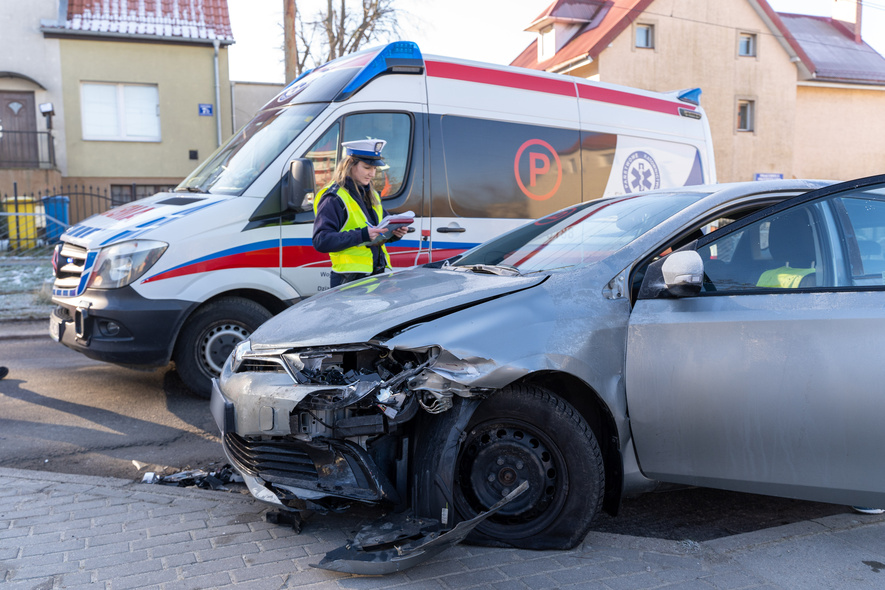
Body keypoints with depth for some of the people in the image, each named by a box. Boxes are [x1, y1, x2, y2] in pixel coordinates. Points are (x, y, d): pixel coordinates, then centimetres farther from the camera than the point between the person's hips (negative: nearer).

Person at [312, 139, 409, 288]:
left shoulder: (372, 195, 17)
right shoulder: (333, 198, -9)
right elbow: (321, 241, -18)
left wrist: (395, 233, 3)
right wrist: (362, 235, -25)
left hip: (378, 275, 7)